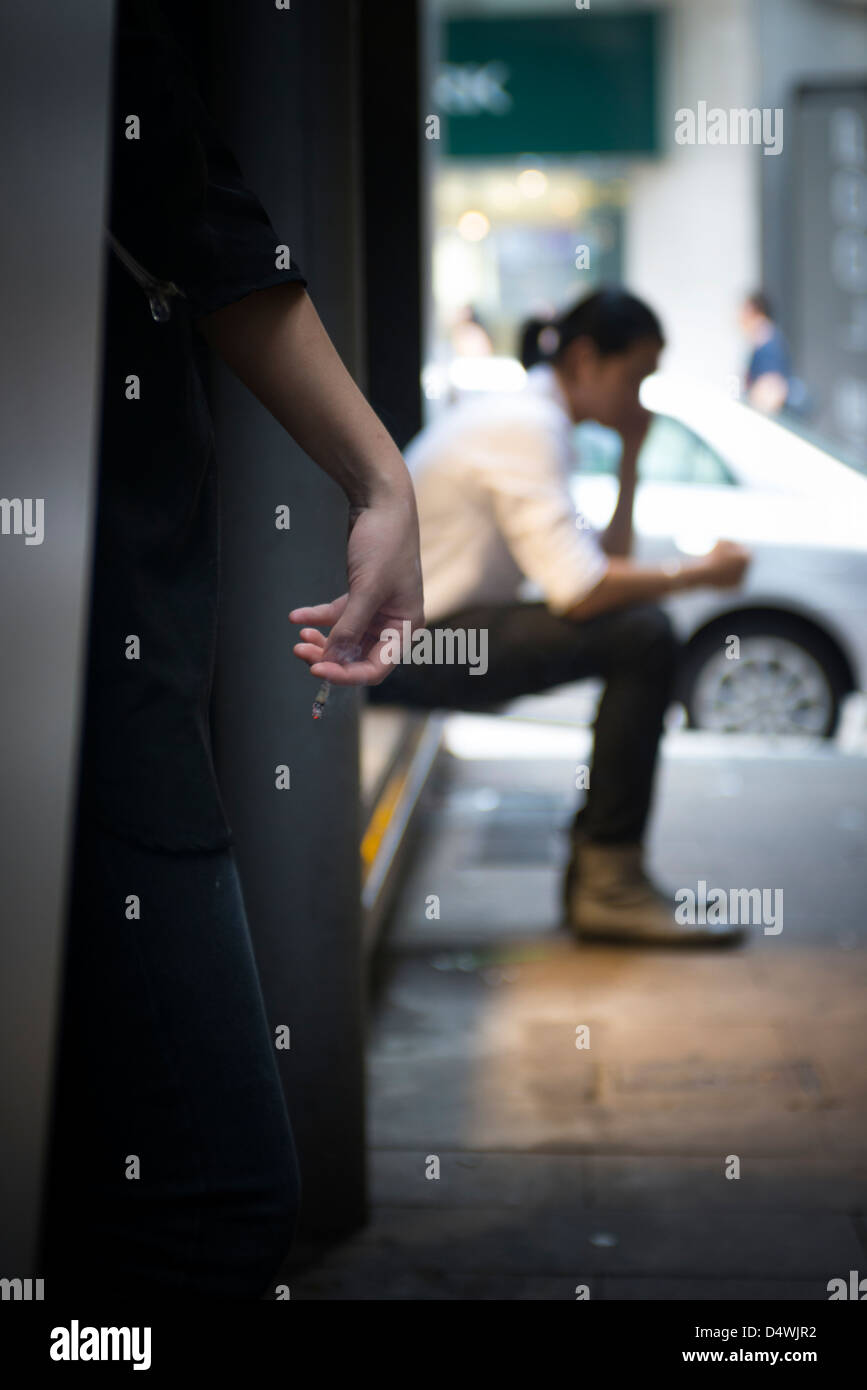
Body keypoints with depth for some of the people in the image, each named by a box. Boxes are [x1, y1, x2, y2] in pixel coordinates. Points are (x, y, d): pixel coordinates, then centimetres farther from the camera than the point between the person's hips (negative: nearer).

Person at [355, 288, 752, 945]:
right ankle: (609, 883, -14)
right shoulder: (526, 425, -17)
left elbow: (605, 563, 12)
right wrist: (699, 572, -13)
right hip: (413, 648, -10)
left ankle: (597, 867, 9)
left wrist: (631, 456, 7)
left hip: (440, 632, 10)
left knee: (639, 623, 10)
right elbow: (580, 591, -25)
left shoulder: (530, 418, 15)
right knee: (643, 635, -20)